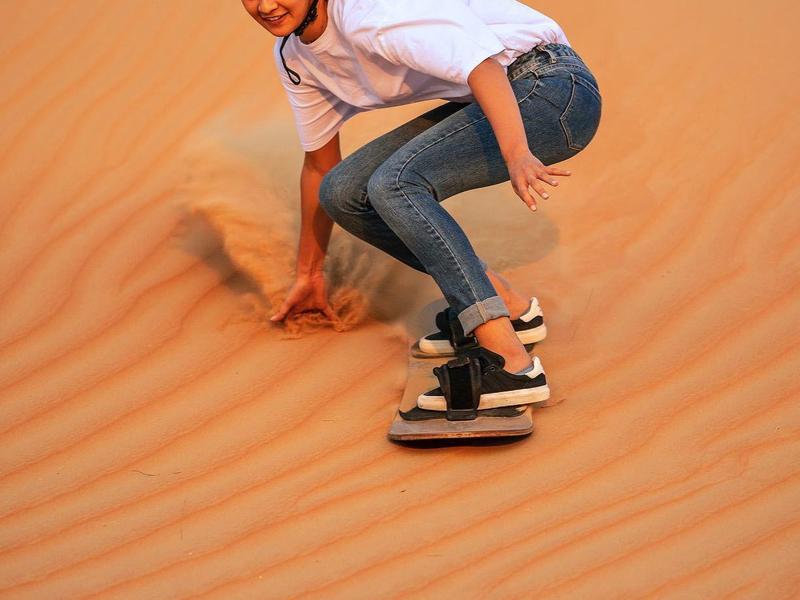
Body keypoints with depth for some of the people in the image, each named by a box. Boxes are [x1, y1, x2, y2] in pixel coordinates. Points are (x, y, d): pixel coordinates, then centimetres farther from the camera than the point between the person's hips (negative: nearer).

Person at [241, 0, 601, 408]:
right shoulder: (293, 56, 6)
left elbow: (480, 61, -35)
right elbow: (319, 164, 18)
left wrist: (516, 156, -50)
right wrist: (309, 273, 26)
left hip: (553, 88, -9)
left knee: (396, 182, -26)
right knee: (343, 193, 0)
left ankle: (510, 362, -32)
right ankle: (508, 306, 4)